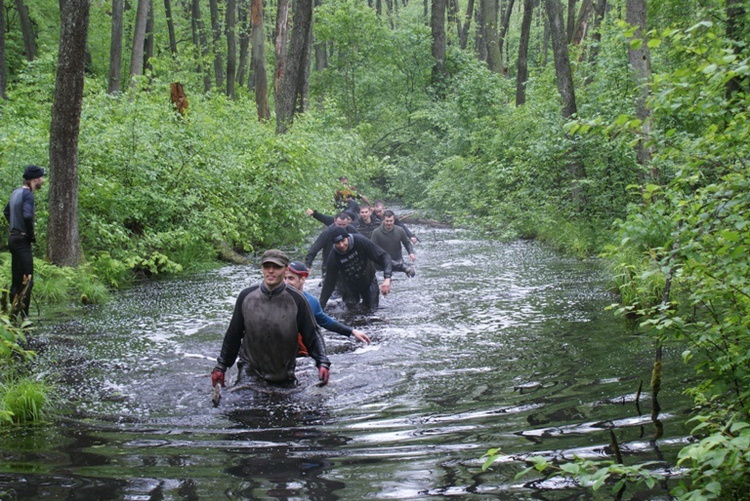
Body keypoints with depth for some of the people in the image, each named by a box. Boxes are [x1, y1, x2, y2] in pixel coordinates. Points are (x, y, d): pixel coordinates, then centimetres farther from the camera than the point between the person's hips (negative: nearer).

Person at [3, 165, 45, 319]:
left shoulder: (16, 192, 12)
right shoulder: (27, 194, -15)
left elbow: (6, 212, 27)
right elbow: (27, 216, -30)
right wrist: (32, 235, -16)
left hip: (13, 238, 9)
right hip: (22, 241, -9)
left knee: (16, 280, 14)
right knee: (27, 281, -8)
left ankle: (14, 314, 19)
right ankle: (23, 316, -8)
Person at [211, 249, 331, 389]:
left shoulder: (296, 299, -9)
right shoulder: (246, 296, -4)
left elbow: (312, 335, -5)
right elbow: (233, 335, 6)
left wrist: (322, 363, -19)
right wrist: (221, 366, 9)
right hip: (250, 371, 0)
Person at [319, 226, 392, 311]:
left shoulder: (360, 241, -32)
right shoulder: (333, 257, -26)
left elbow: (383, 256, -31)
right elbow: (329, 283, -17)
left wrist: (387, 278, -45)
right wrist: (321, 306, -19)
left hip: (368, 281, -1)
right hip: (350, 285, 1)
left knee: (372, 308, 4)